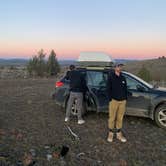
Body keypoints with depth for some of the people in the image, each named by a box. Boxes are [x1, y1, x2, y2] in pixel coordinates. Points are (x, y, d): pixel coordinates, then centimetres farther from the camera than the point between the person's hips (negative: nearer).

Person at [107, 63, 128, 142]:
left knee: (120, 118, 9)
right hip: (114, 100, -4)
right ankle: (111, 133, 17)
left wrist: (125, 99, 10)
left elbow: (125, 89, 16)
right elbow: (109, 89, -4)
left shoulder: (123, 78, 12)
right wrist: (110, 99, -9)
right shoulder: (111, 77, -2)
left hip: (122, 101, 4)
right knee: (112, 118, 1)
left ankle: (119, 134, 21)